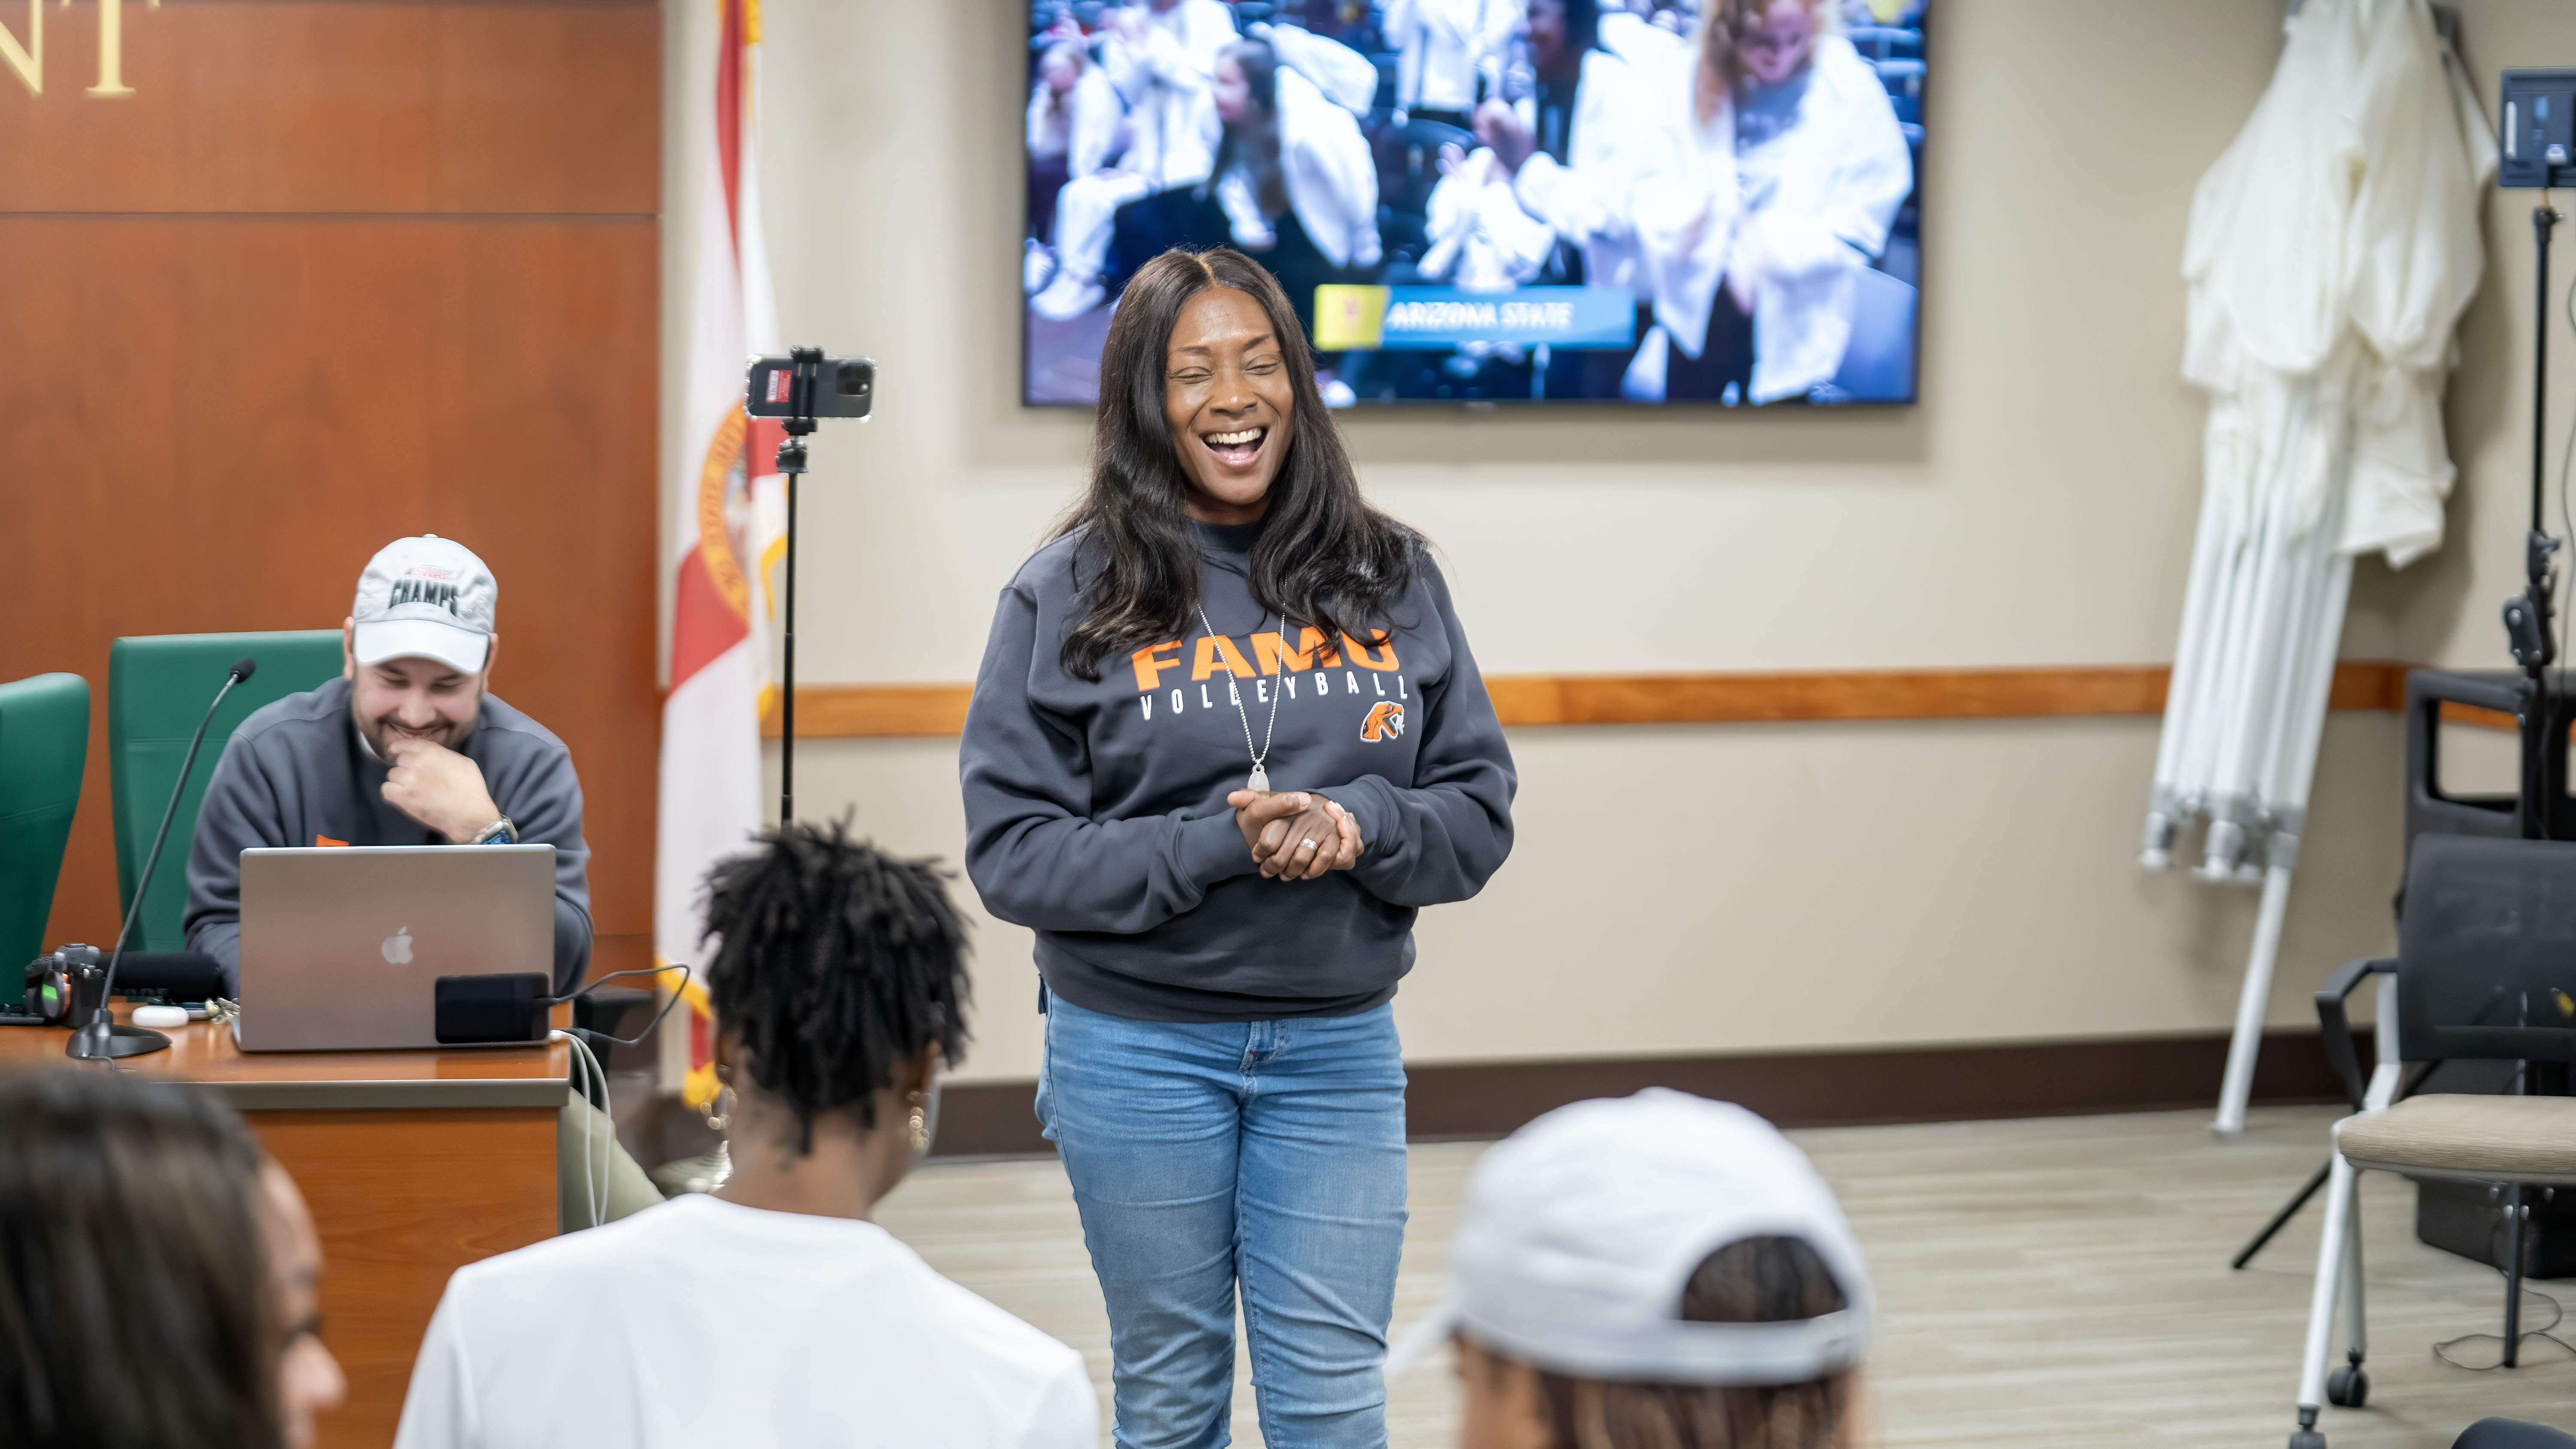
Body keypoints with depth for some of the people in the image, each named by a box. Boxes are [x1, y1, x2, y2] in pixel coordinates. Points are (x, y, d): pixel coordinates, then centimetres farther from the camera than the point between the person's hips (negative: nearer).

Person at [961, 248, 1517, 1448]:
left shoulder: (1390, 579, 4)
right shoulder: (1067, 596, -4)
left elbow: (1478, 809, 5)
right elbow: (1012, 850, -9)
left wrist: (1361, 828, -16)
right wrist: (1216, 846, -20)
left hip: (1340, 1046, 2)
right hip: (1137, 1047, -2)